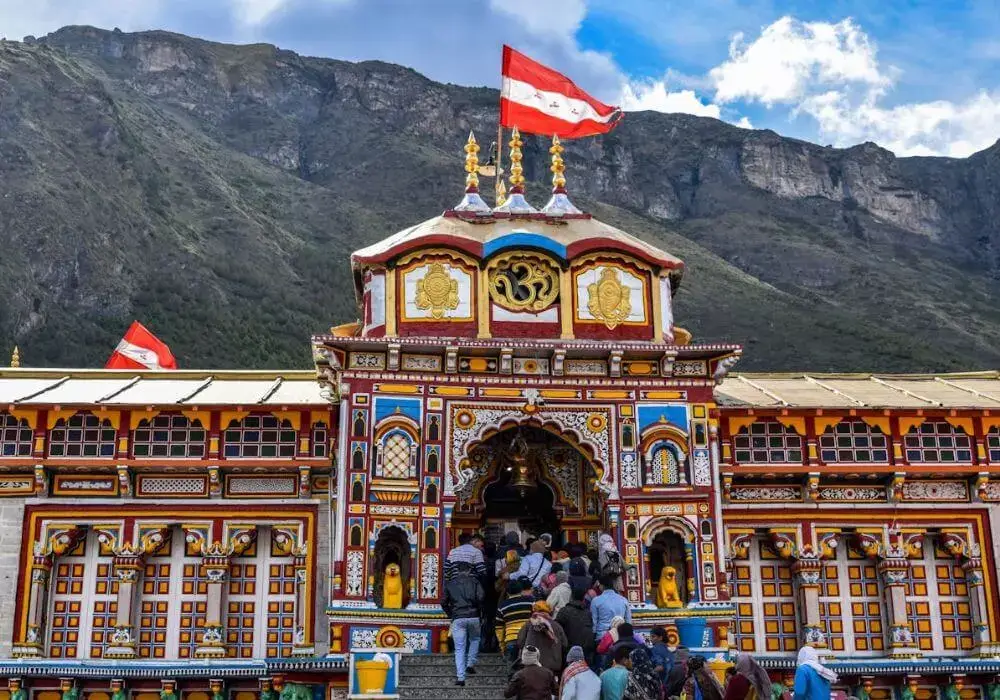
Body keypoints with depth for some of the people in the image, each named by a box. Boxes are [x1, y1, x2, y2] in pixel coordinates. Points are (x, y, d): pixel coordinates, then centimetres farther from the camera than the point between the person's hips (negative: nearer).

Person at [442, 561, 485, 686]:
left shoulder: (449, 583, 11)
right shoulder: (474, 581, 6)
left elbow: (444, 602, 9)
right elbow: (480, 597, -6)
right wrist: (479, 611, 7)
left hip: (457, 619, 0)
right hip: (473, 617, 0)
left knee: (459, 649, 3)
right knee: (475, 640, 27)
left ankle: (460, 677, -4)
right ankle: (470, 664, 15)